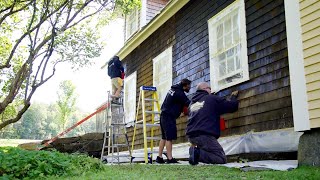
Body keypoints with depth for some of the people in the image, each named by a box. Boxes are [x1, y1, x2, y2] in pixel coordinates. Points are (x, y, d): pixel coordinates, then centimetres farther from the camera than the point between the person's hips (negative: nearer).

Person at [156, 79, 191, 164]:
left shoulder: (174, 89, 11)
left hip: (164, 115, 10)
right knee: (169, 138, -9)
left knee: (164, 137, 11)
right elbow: (189, 104, -9)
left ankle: (159, 157, 14)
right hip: (169, 117, -10)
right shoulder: (179, 94, -17)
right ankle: (170, 158, -10)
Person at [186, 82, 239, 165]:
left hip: (191, 135, 7)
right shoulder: (213, 99, 4)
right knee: (222, 159, -5)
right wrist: (233, 97, 28)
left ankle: (195, 150, -5)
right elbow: (232, 106, 9)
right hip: (205, 135, -7)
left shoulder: (192, 102, 22)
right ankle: (197, 153, -22)